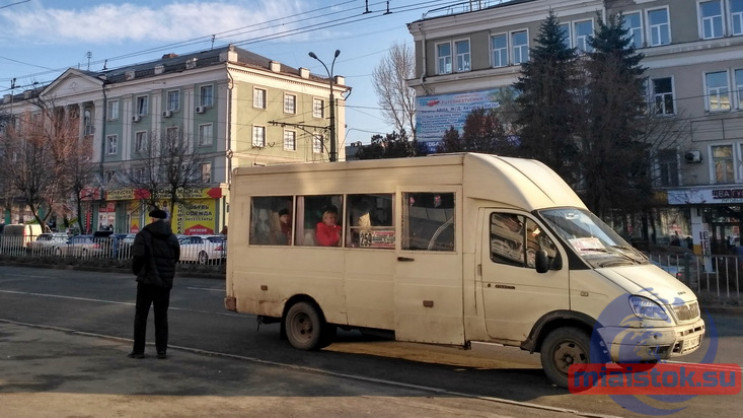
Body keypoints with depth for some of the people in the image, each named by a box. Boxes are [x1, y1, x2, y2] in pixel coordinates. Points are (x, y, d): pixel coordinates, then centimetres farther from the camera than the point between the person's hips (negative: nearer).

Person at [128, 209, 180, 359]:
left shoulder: (144, 235, -8)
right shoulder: (172, 237, 6)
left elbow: (138, 256, -17)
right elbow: (176, 257, 8)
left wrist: (136, 270, 1)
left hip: (147, 280, -4)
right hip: (165, 281, 4)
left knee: (141, 315, 6)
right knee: (161, 316, 10)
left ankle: (138, 350, 8)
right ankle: (162, 350, 9)